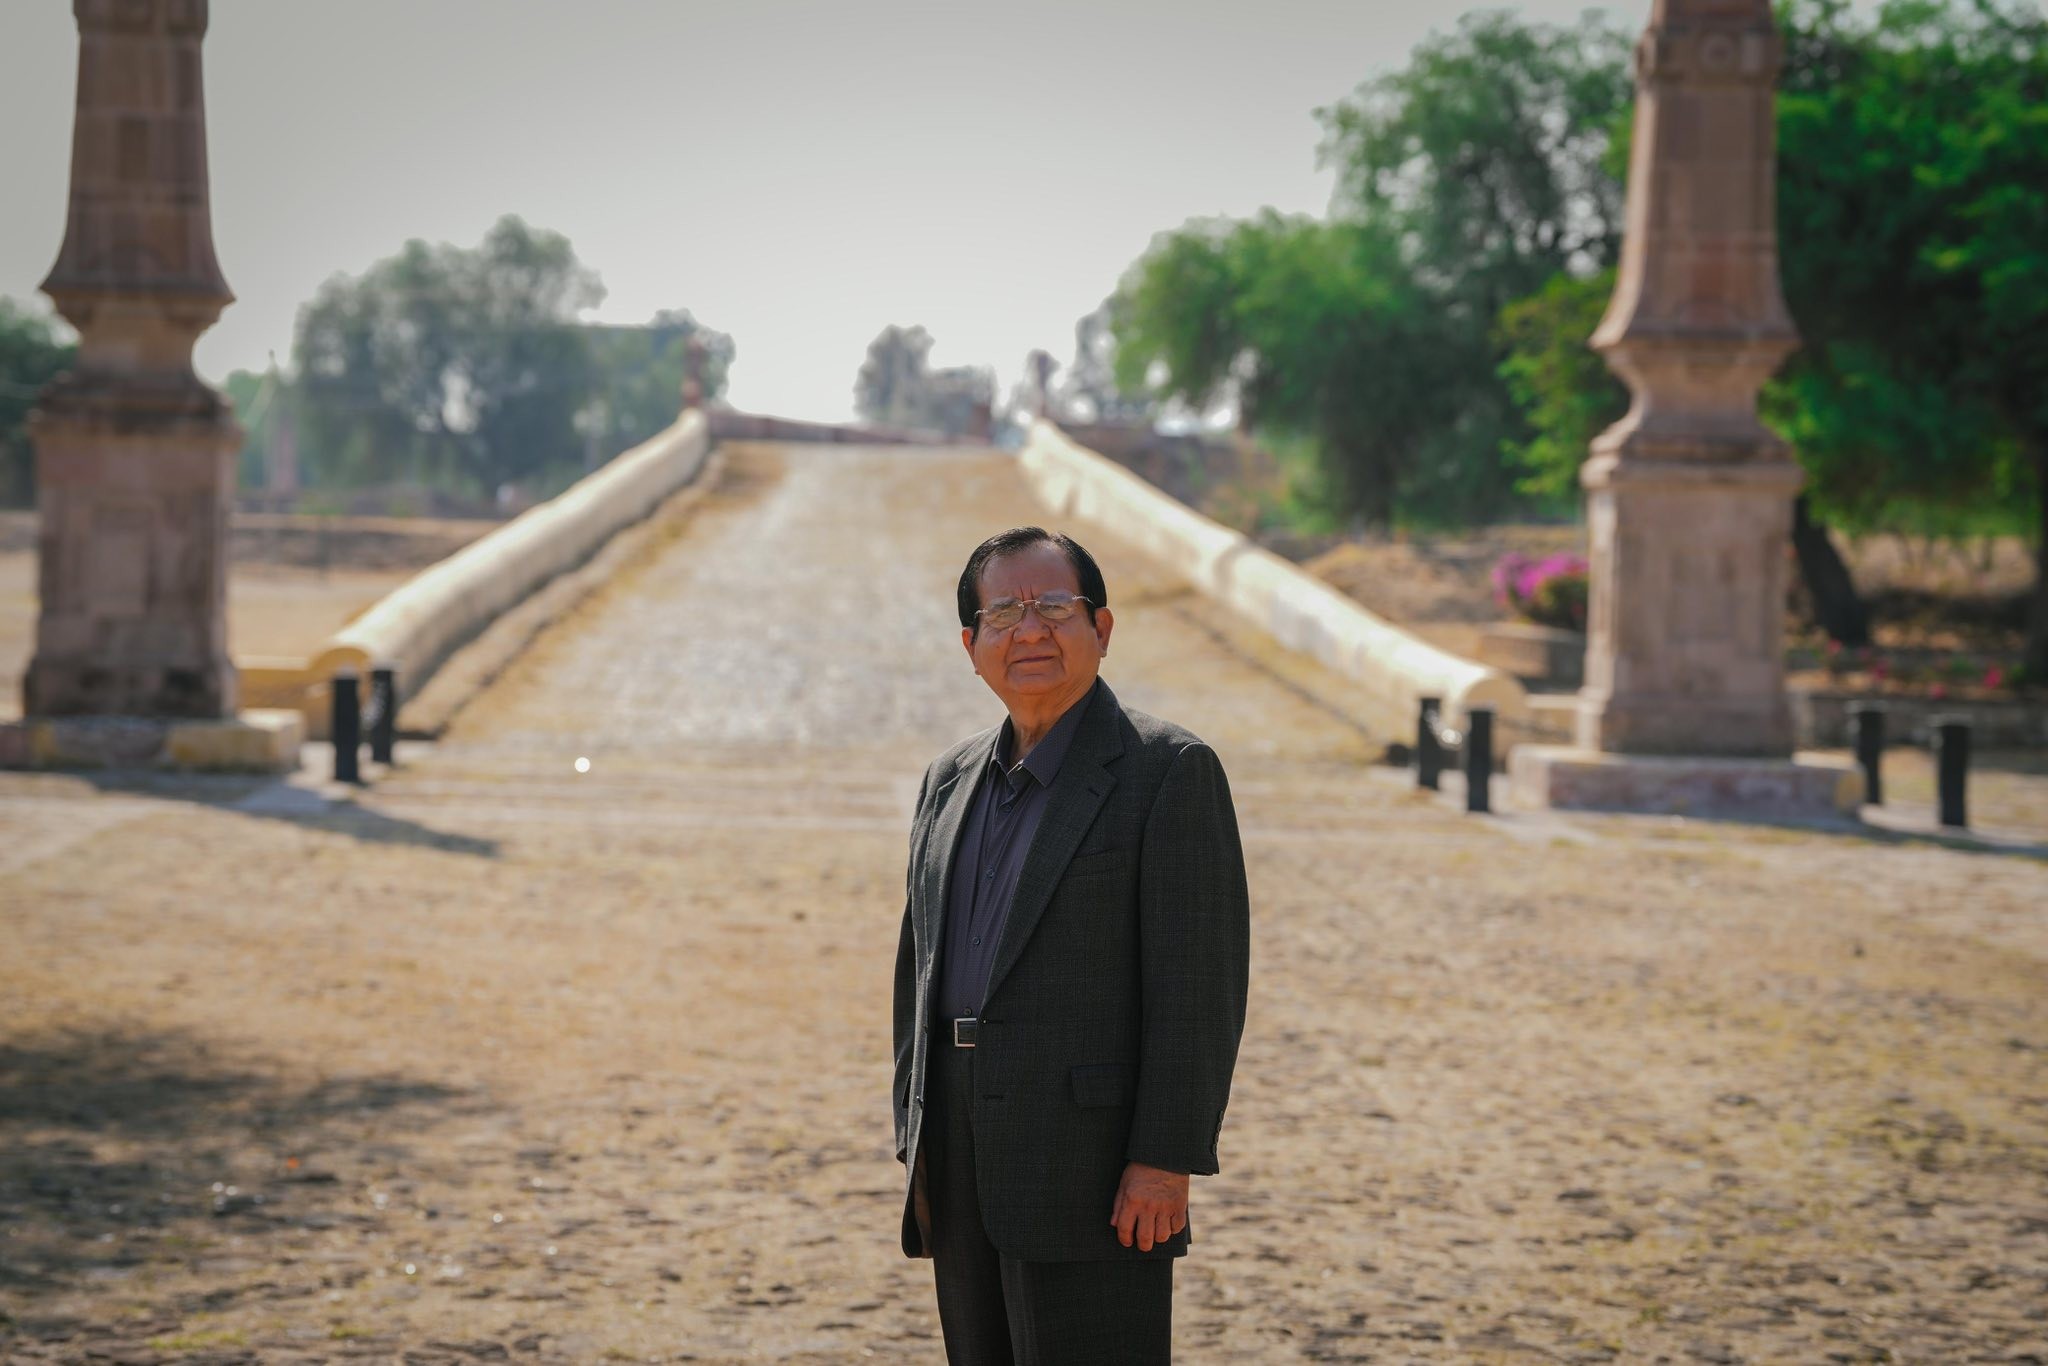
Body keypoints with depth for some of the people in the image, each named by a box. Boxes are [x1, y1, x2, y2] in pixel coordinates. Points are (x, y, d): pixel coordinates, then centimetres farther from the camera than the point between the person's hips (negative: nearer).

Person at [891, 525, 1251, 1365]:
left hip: (1093, 1177, -7)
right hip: (966, 1184, 7)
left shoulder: (1170, 770, -7)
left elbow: (1199, 982, -13)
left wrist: (1164, 1164, -18)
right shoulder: (952, 780, 14)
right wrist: (915, 1142, 13)